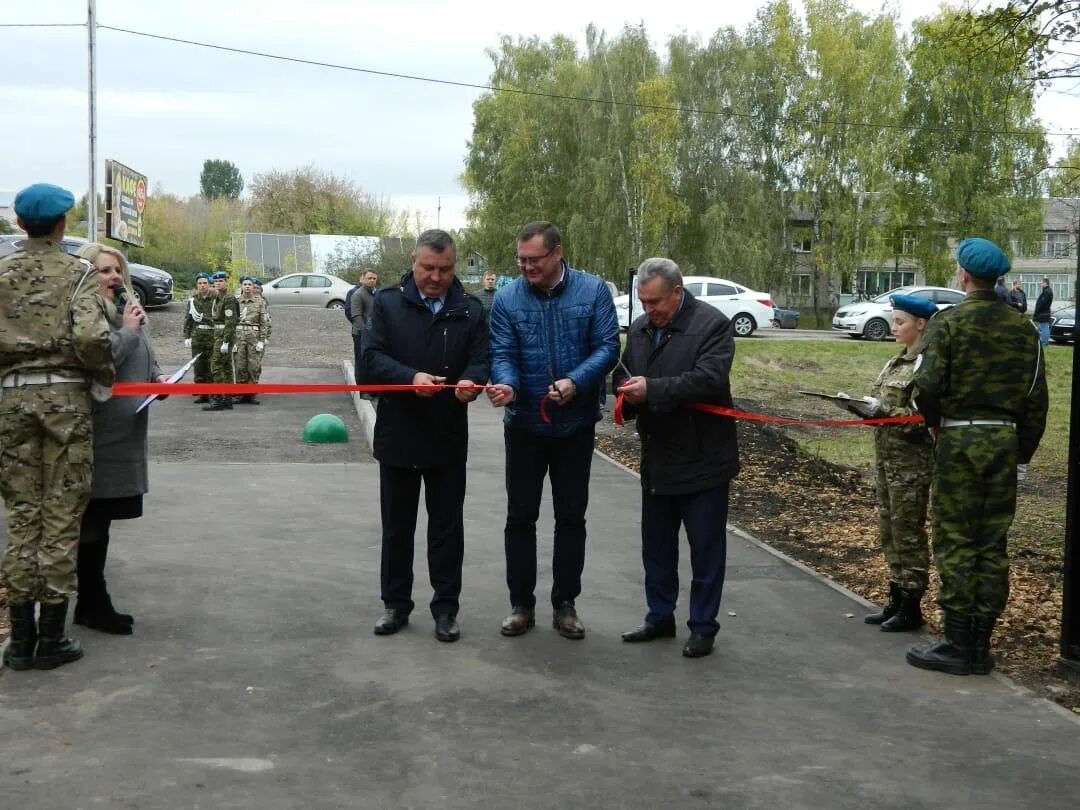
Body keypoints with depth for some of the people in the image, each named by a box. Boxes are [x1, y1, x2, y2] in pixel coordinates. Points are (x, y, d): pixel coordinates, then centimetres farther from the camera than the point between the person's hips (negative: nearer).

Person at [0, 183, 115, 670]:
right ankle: (50, 638, 7)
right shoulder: (78, 273, -4)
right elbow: (89, 337, -17)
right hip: (65, 394, -3)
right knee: (61, 517, 3)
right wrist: (105, 376, -1)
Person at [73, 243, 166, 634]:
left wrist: (158, 377, 8)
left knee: (103, 519, 14)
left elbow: (146, 358, 28)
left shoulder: (128, 309, 16)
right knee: (92, 520, -1)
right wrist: (127, 331, -17)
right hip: (97, 433, -9)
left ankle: (92, 603, 22)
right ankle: (93, 605, 7)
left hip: (125, 432, 9)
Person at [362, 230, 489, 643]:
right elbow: (372, 356, -9)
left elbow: (481, 359, -1)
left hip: (448, 438, 0)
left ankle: (445, 608, 18)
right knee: (396, 525, 11)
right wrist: (411, 377, -26)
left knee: (447, 526, 7)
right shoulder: (388, 302, -1)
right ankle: (396, 603, 25)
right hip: (397, 434, 0)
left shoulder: (470, 309, 2)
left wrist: (470, 381, -25)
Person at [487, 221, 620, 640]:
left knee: (571, 517, 9)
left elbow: (607, 346, -10)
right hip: (524, 426, 0)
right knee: (520, 516, 8)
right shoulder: (507, 298, -6)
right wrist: (507, 384, -32)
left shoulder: (593, 291, -6)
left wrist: (575, 382, -25)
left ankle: (565, 604, 22)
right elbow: (502, 353, -10)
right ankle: (521, 604, 20)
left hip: (575, 425, 0)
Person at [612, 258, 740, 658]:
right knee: (656, 545, 16)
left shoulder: (712, 324, -13)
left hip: (701, 459, -7)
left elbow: (708, 379, -25)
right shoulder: (640, 327, 9)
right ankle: (660, 617, 29)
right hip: (657, 458, 7)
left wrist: (651, 389, -28)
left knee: (706, 547, 4)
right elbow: (623, 373, 15)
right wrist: (627, 391, -9)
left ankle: (703, 626, 15)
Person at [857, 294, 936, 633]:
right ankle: (897, 599, 24)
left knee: (908, 532, 0)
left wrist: (883, 411, -24)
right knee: (889, 529, 14)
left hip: (911, 461, -9)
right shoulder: (898, 361, 13)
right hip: (887, 456, 9)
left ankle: (912, 607, 10)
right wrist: (869, 407, 1)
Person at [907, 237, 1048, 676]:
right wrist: (1024, 450, 16)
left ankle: (958, 645, 3)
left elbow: (927, 384, -17)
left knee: (955, 542, 1)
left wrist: (934, 421, 3)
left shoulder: (948, 322, -8)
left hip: (960, 438, -5)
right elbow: (1037, 397, 9)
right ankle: (981, 644, 15)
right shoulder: (1023, 328, 8)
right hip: (1005, 439, 5)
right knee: (994, 544, 9)